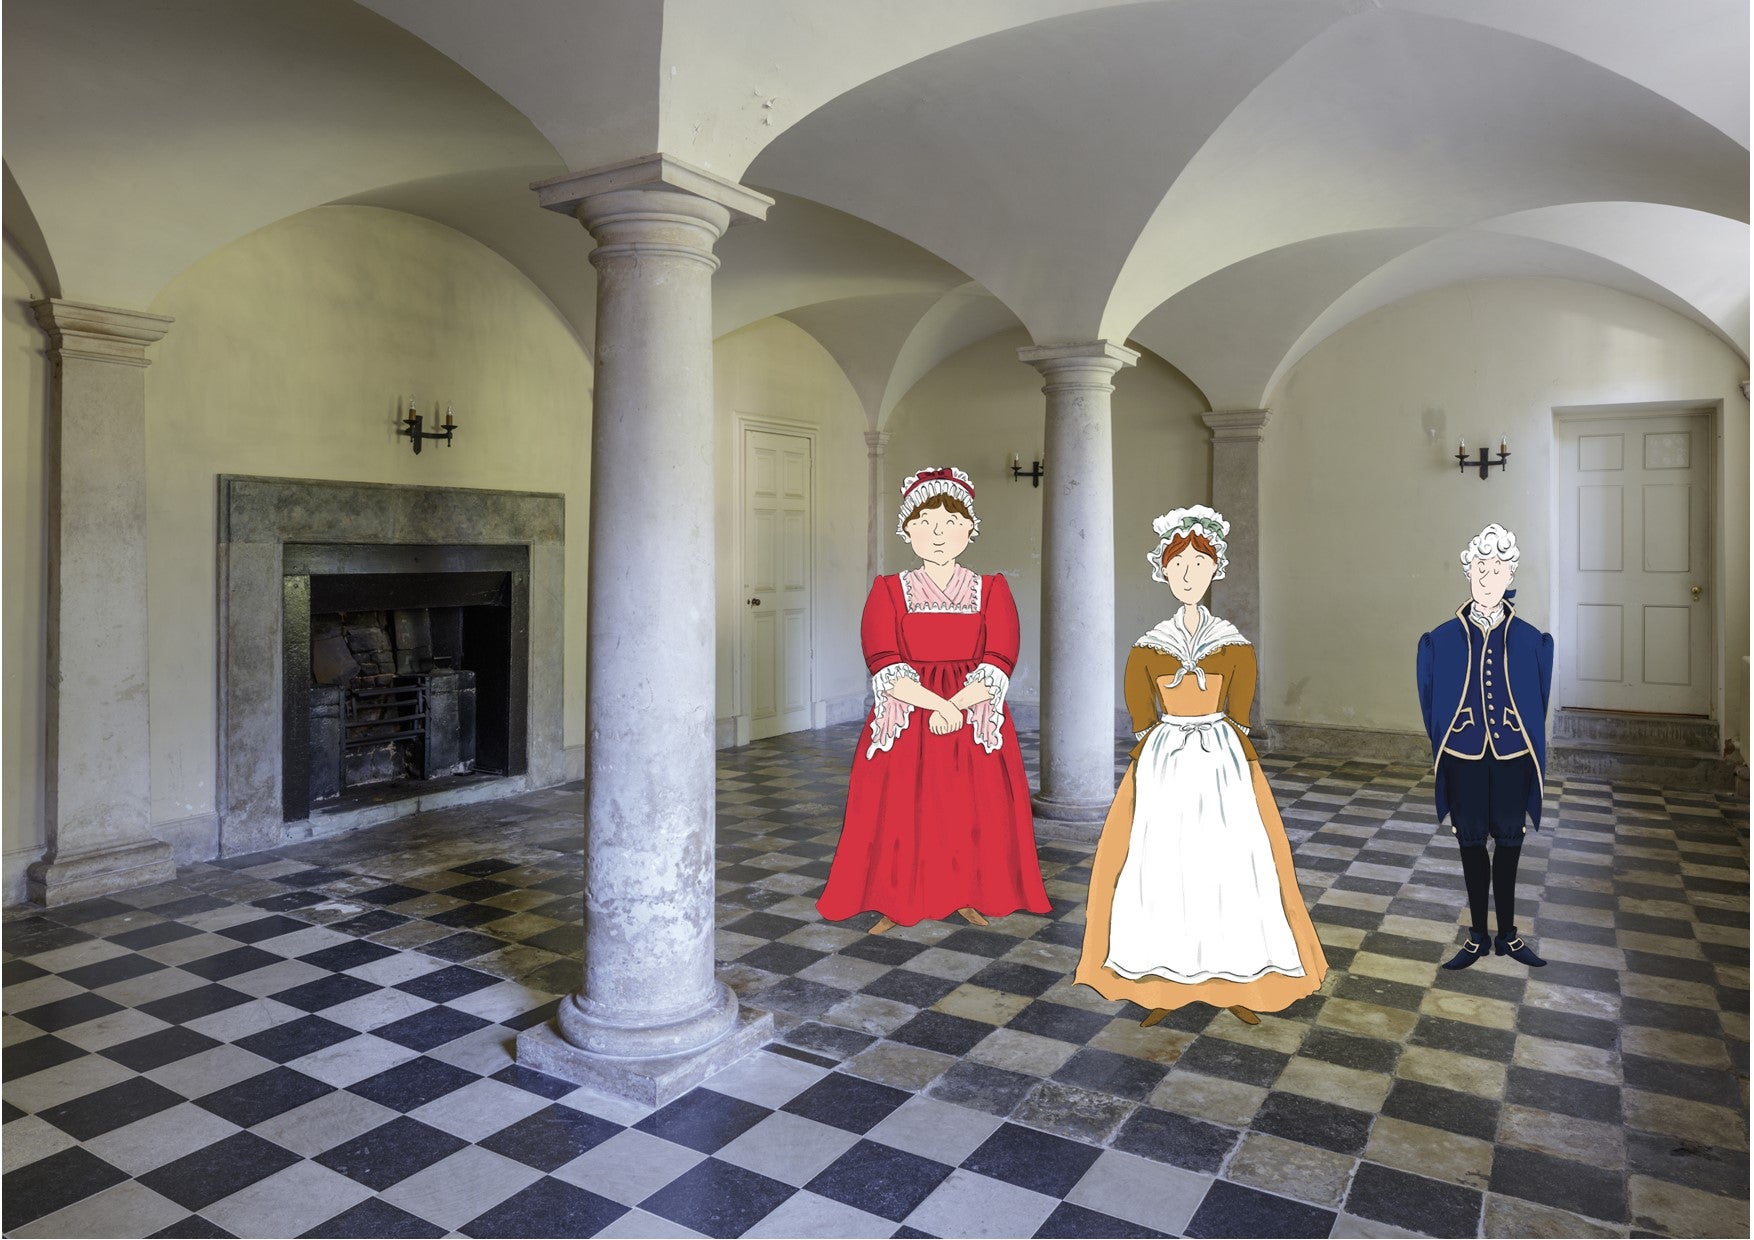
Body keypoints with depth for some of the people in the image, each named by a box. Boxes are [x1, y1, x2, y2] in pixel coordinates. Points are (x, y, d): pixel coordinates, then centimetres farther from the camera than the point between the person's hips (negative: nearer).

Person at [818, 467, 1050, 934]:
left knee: (974, 812, 2)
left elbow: (998, 664, -5)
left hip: (975, 717, 1)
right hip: (903, 719, 0)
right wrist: (935, 702, -21)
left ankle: (968, 897, 20)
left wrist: (955, 706, -20)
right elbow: (884, 665, -8)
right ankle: (895, 903, 15)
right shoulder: (889, 590, 3)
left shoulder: (991, 591, 5)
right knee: (900, 812, -1)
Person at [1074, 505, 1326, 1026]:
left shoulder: (1234, 645, 1)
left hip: (1222, 759, 0)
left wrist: (1245, 769, 0)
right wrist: (1141, 766, 1)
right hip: (1164, 763, 0)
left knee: (1230, 862, 1)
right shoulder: (1147, 649, 1)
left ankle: (1236, 981, 18)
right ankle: (1165, 984, 15)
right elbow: (1140, 716, 4)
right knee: (1162, 864, 2)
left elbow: (1240, 714, 3)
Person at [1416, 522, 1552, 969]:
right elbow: (1431, 704, 3)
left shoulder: (1530, 640, -2)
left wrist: (1532, 753, 5)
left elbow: (1538, 703, 5)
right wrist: (1441, 748, 2)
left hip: (1512, 759, 1)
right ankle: (1477, 936, 20)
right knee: (1472, 843, 8)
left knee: (1508, 842, 10)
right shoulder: (1442, 639, -3)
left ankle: (1507, 934, 25)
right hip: (1464, 760, 0)